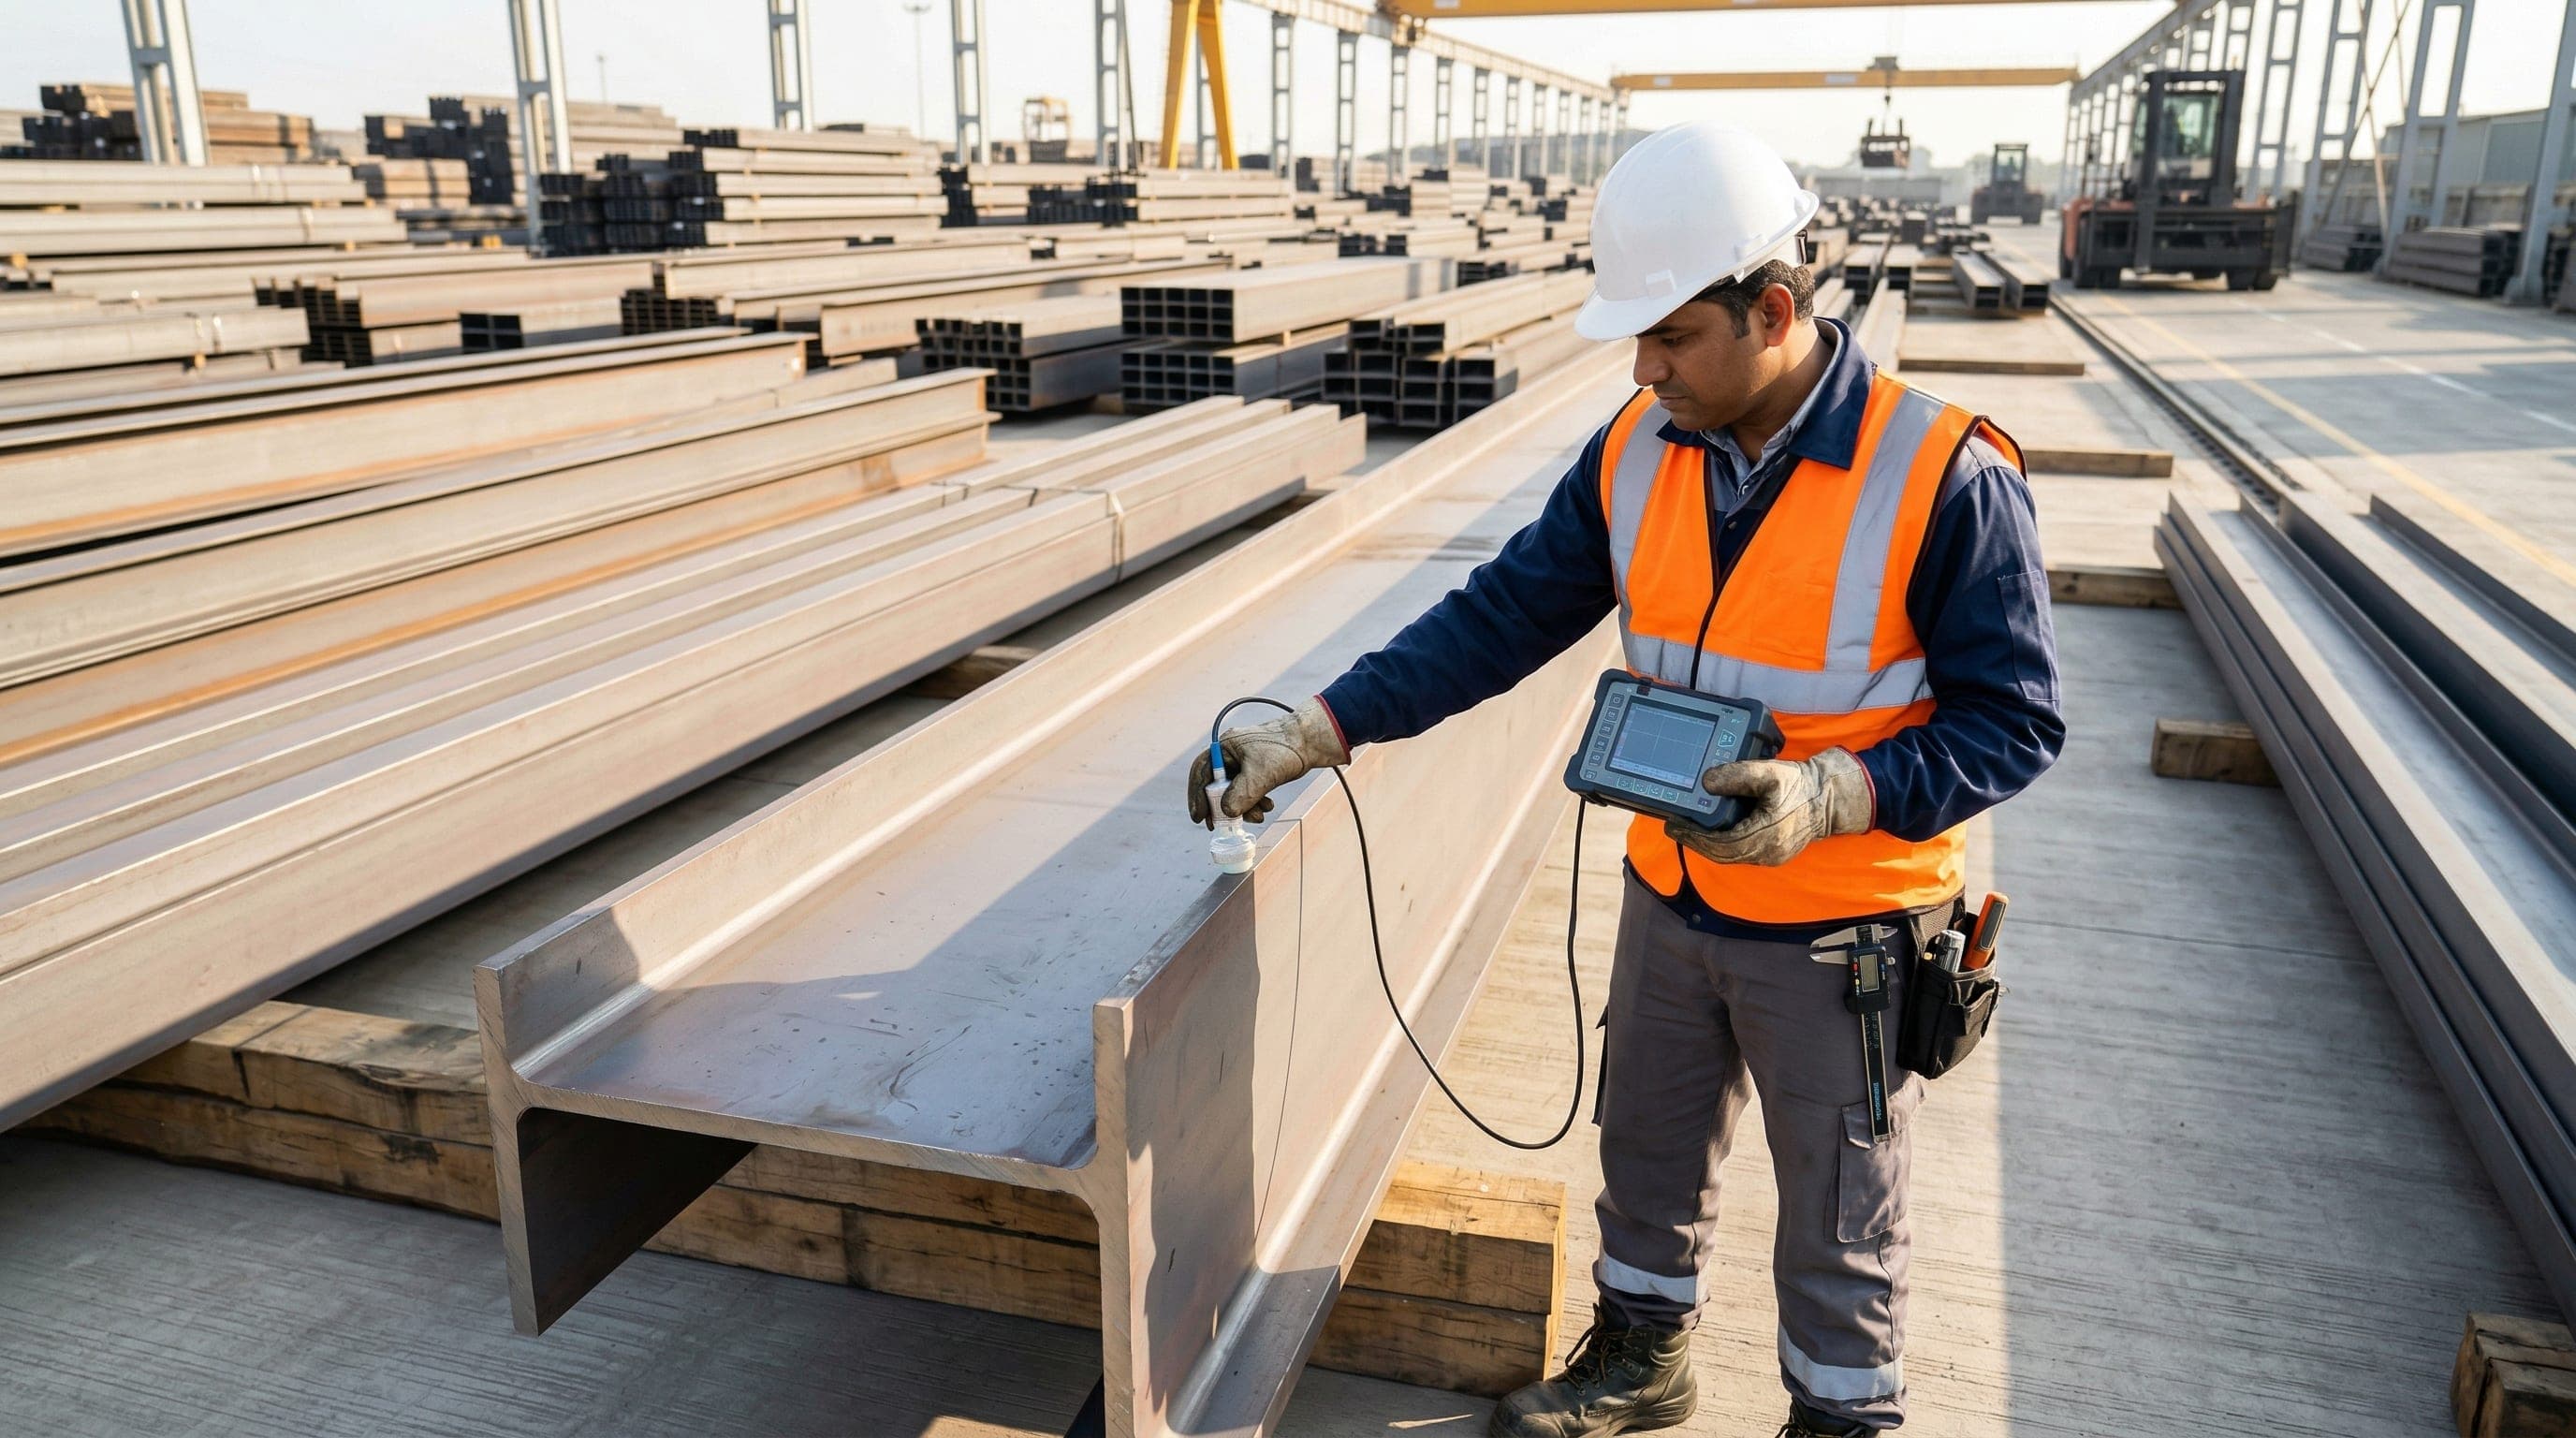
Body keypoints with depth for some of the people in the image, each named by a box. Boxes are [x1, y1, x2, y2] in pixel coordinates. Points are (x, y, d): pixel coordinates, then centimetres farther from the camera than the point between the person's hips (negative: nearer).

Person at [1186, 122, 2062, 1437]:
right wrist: (1313, 732, -11)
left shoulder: (1945, 478, -21)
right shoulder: (1638, 451, -6)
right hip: (1670, 897, 5)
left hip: (1843, 930, -5)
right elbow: (1503, 616, -4)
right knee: (1645, 1148, 23)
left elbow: (2012, 721, -16)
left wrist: (1833, 797, -31)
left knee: (1836, 1215, 15)